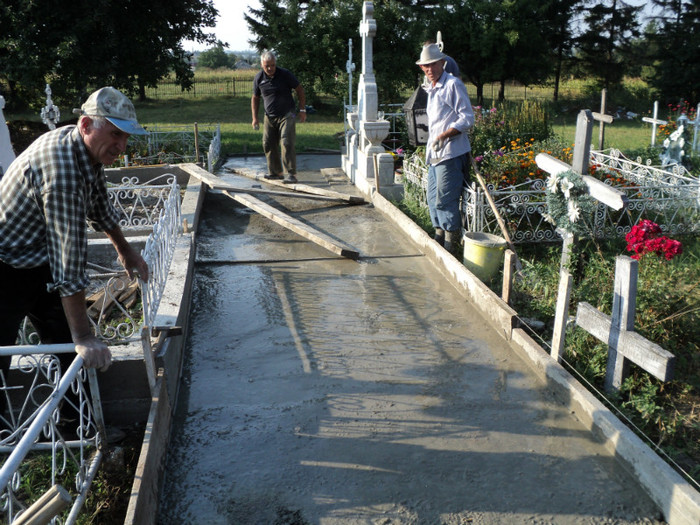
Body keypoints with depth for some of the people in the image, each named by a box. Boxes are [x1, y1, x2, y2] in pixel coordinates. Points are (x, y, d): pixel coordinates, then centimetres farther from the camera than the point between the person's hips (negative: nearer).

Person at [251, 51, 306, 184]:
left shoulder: (285, 74, -9)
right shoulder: (258, 78, 0)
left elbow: (299, 90, 0)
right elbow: (255, 98, 13)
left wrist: (302, 110, -3)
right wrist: (255, 117, 7)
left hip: (286, 115, -4)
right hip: (269, 117, 5)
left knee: (287, 143, -15)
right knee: (268, 144, 3)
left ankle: (291, 174, -13)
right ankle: (275, 172, 16)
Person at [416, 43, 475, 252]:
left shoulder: (453, 85, -8)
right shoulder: (431, 89, 19)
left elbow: (467, 119, -14)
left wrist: (444, 135, -23)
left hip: (451, 154, -9)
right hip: (435, 155, 9)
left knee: (445, 201, -9)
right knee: (433, 200, 13)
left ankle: (451, 244, 1)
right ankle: (439, 238, 25)